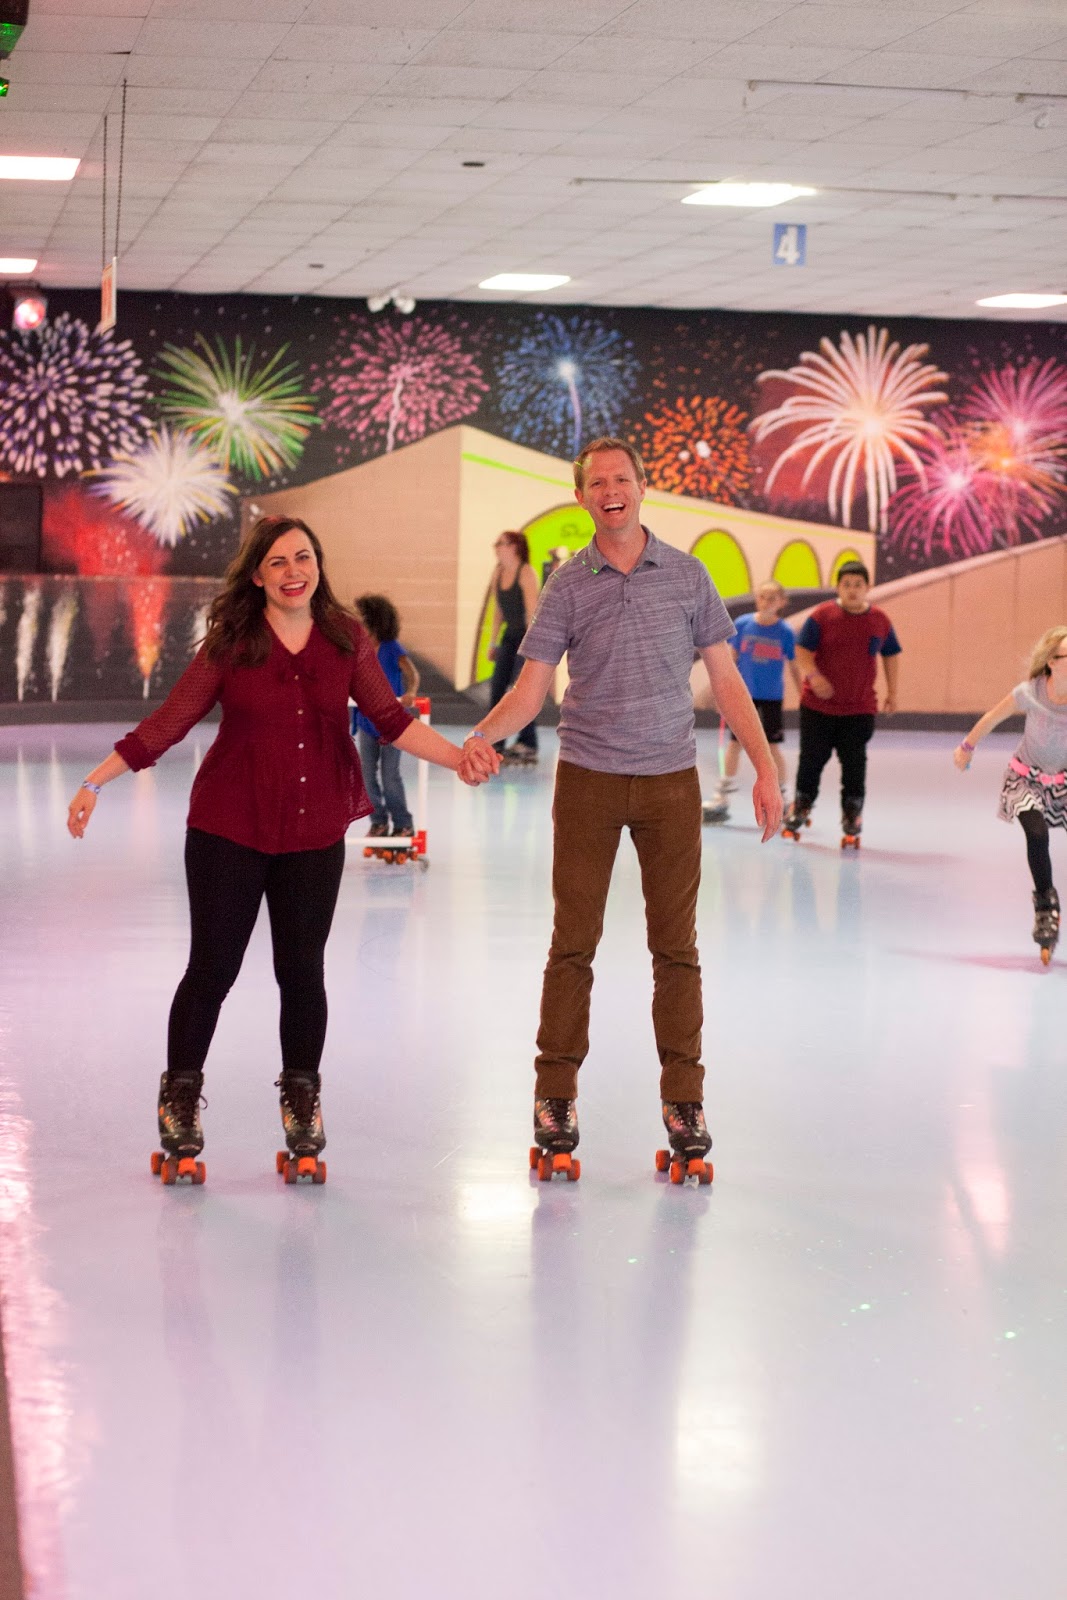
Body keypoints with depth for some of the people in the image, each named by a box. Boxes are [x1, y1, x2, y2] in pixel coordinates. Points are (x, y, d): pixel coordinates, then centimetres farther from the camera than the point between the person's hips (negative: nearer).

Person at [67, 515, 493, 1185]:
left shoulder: (347, 640, 1)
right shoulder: (229, 644, -5)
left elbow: (391, 717, 1)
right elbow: (170, 721, -4)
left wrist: (458, 757, -12)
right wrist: (97, 780, -7)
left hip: (315, 834, 2)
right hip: (228, 829, -2)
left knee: (303, 970, 9)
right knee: (212, 967, 3)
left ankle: (302, 1104, 27)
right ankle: (180, 1104, 20)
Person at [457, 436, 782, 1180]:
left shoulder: (687, 576, 3)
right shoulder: (567, 587, 1)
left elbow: (726, 680, 4)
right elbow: (532, 687, -2)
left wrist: (765, 768, -2)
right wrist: (483, 734, -21)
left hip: (671, 781, 1)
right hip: (588, 780, -1)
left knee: (676, 945, 5)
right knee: (573, 943, 2)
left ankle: (684, 1097, 12)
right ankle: (556, 1093, 11)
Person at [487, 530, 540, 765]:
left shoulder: (525, 573, -14)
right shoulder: (498, 574, 8)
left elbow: (532, 610, -18)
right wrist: (493, 642, 13)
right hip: (509, 635, 7)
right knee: (497, 689, 3)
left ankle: (527, 745, 1)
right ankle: (496, 744, 9)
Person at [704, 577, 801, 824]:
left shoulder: (785, 632, -7)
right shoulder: (742, 624, -4)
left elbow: (795, 667, 2)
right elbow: (733, 658, 4)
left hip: (772, 696, -1)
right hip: (744, 693, 1)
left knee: (772, 747, 3)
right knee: (735, 743, 4)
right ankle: (722, 801, 11)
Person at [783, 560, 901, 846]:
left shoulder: (880, 620, 2)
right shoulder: (822, 615, -6)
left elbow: (892, 655, 15)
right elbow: (802, 649, -6)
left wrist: (892, 693, 13)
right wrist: (813, 675, -23)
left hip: (859, 709, 1)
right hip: (818, 705, -1)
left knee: (854, 765, 1)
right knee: (811, 759, 6)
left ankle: (852, 822, 13)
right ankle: (800, 811, 26)